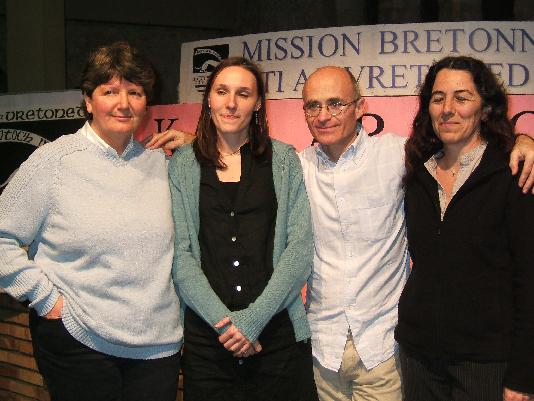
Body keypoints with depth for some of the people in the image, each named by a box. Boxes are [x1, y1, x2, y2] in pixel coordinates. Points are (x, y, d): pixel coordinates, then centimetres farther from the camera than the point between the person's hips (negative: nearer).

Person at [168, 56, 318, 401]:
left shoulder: (283, 160, 4)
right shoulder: (183, 165, 5)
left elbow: (300, 247, -4)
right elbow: (180, 253, -1)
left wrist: (253, 318, -12)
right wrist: (222, 320, -12)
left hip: (279, 332, 0)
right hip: (205, 337, 1)